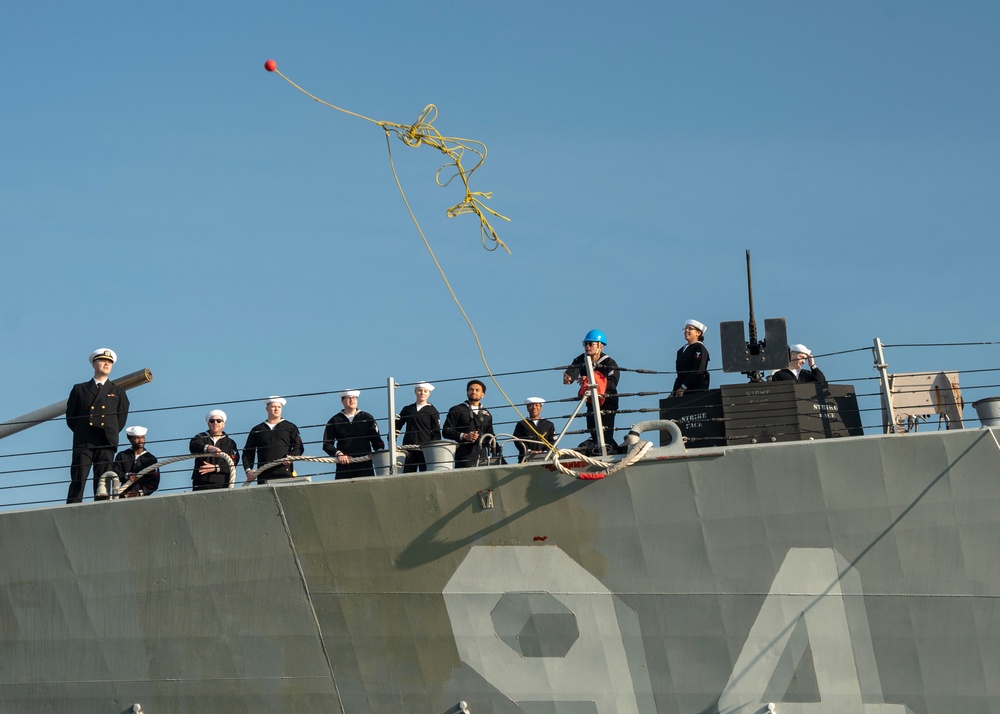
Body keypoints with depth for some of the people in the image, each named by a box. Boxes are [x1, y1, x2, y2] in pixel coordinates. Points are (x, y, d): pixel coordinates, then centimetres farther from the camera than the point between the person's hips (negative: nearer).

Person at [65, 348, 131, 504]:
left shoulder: (118, 392, 18)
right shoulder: (79, 389, 15)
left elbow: (121, 419, 15)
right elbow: (70, 416, 14)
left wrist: (110, 433, 6)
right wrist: (82, 433, 8)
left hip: (106, 444, 1)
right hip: (83, 443, -1)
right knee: (78, 481, -8)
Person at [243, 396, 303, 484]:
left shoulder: (290, 427, 17)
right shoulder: (257, 430, 20)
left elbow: (298, 447, 8)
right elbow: (247, 452, 16)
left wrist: (291, 457, -14)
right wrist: (248, 470, 0)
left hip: (285, 473, -1)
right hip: (264, 475, 1)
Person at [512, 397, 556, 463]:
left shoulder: (549, 425, 20)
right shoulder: (521, 424, 17)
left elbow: (552, 441, 11)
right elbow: (517, 440, 5)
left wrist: (544, 451, -8)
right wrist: (529, 451, -10)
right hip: (526, 458, -1)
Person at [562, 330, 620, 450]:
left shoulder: (609, 363, -15)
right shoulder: (581, 361, -3)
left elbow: (613, 383, -30)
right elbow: (572, 371, -23)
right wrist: (568, 378, -49)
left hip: (607, 401, -6)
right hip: (591, 403, 6)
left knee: (605, 436, -17)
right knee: (594, 435, 10)